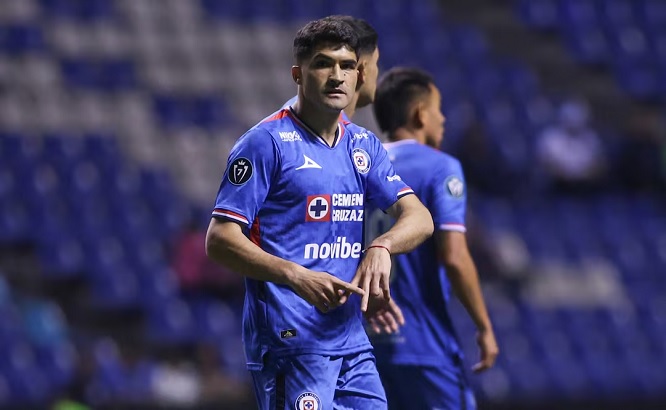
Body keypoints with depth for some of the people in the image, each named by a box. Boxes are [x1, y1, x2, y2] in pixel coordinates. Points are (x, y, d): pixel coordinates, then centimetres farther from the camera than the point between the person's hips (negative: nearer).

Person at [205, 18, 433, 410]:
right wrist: (295, 276, -24)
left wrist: (381, 247, -17)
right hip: (290, 343, -7)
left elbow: (419, 217, 6)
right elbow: (220, 239, -11)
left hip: (352, 338, 7)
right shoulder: (266, 142, -7)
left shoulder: (364, 145, 14)